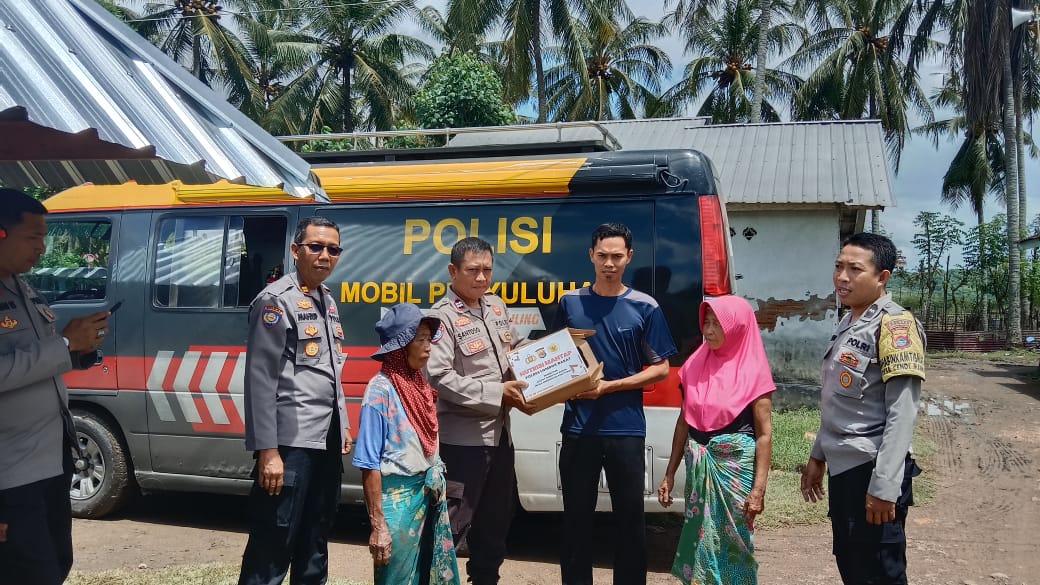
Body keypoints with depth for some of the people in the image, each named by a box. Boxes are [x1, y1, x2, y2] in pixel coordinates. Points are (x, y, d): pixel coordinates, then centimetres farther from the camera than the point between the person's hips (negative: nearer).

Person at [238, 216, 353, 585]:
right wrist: (268, 451, -20)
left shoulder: (327, 301, 15)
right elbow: (260, 379, -16)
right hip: (291, 442, -8)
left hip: (327, 441, 8)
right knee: (272, 549, -4)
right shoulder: (277, 300, -10)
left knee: (315, 543, 19)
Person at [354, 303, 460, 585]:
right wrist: (378, 524, -17)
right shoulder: (381, 390, -15)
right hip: (397, 497, -7)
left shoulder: (420, 384, 5)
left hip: (430, 493, 7)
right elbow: (369, 464, -16)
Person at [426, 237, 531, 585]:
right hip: (463, 436, -8)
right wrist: (497, 393, -25)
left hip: (499, 430, 8)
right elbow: (439, 377, -24)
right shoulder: (443, 316, -15)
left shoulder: (497, 306, 8)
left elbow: (513, 353, 20)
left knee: (498, 515, 20)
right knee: (455, 521, -3)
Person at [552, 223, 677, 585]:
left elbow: (660, 369, -1)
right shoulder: (570, 303, 6)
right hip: (578, 426, 2)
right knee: (576, 516, 9)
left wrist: (609, 386, -12)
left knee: (630, 515, 7)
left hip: (626, 428, -1)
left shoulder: (644, 308, -1)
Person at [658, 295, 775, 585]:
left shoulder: (753, 370, -7)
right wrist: (670, 473, 10)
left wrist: (759, 488, -14)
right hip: (698, 465, 4)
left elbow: (764, 434, -8)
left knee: (733, 544, 6)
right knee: (698, 541, 11)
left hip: (735, 465, -4)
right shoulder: (695, 365, 5)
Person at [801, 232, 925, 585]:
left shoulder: (894, 325, -15)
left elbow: (902, 413, -20)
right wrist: (818, 455, 20)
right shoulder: (848, 324, 12)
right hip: (843, 467, 9)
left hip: (870, 471, -9)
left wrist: (884, 487, -23)